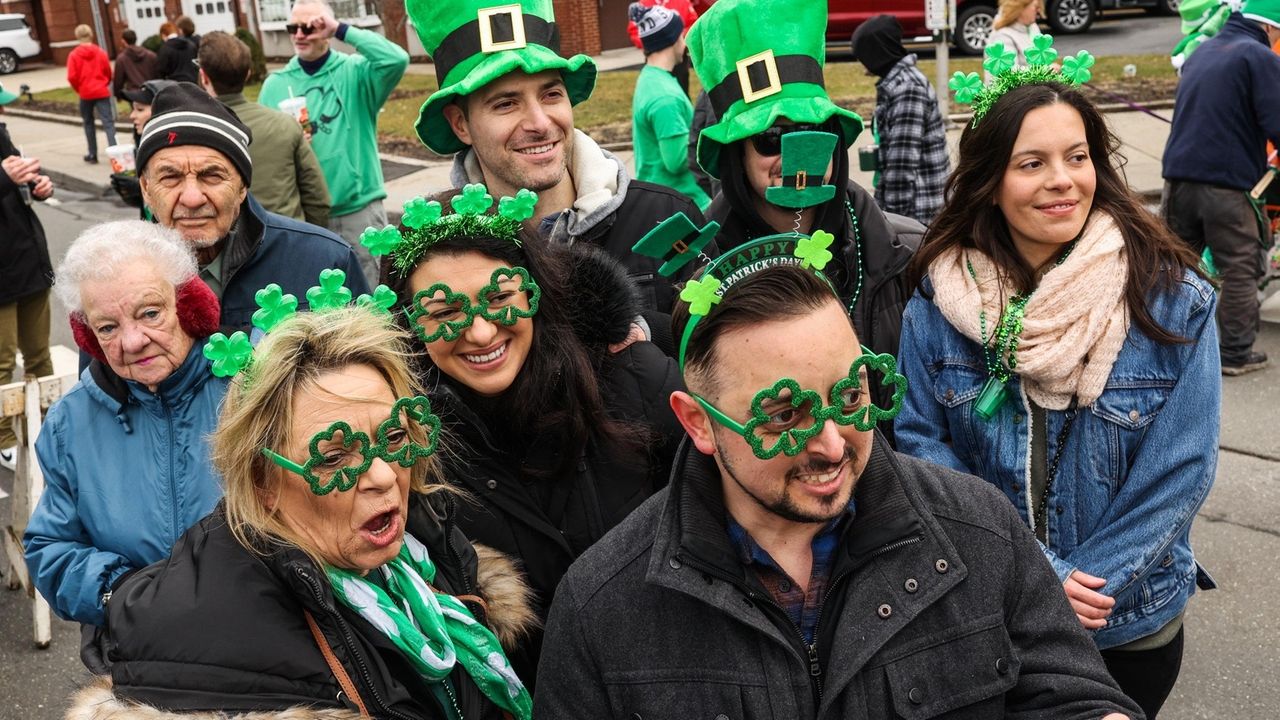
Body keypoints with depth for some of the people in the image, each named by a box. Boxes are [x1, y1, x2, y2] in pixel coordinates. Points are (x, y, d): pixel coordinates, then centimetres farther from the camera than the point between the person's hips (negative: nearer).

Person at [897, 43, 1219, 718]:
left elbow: (1179, 471, -12)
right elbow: (920, 438, -10)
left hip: (1132, 622, 0)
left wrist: (1088, 585, -16)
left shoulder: (1173, 297, -14)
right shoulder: (940, 295, -11)